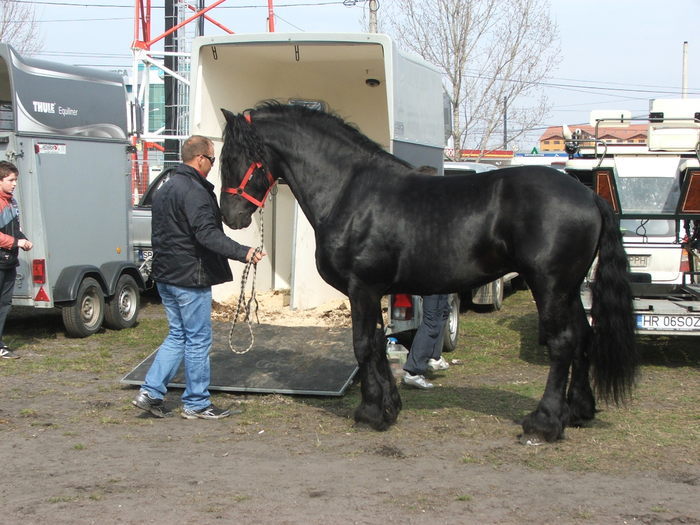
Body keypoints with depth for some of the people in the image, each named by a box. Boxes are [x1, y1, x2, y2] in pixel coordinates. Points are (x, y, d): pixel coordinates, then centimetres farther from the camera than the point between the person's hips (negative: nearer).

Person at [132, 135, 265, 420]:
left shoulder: (165, 187, 14)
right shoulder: (194, 191, -19)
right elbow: (208, 234, -31)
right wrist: (243, 252, -38)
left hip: (165, 276, 10)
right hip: (190, 278, -10)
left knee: (177, 336, 18)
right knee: (198, 340, 1)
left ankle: (150, 392, 13)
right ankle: (196, 404, 9)